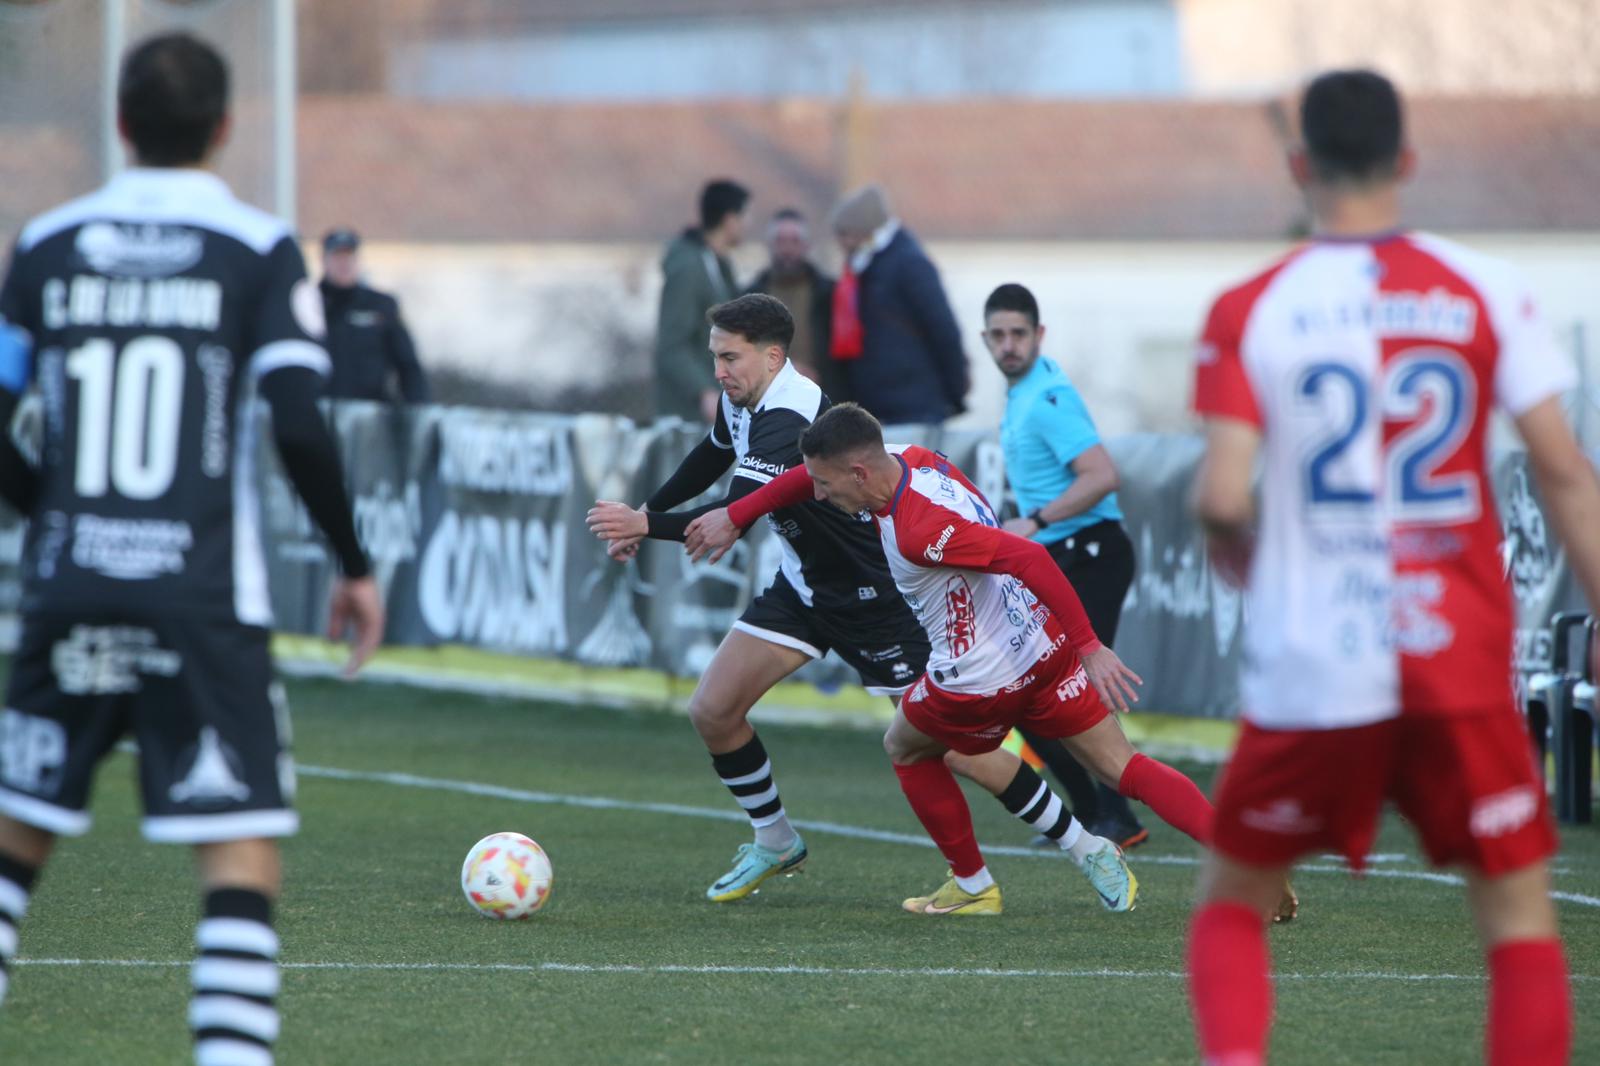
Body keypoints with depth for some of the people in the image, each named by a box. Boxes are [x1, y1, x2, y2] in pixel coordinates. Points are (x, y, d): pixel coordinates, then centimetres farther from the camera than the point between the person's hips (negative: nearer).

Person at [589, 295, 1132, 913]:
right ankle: (775, 845, 20)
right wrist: (647, 511, 24)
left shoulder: (789, 421, -30)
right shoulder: (742, 399, -1)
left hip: (875, 600, -9)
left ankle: (1086, 849, 6)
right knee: (712, 712, -2)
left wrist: (645, 525, -40)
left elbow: (739, 513, -42)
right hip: (802, 587, 9)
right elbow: (711, 458, 22)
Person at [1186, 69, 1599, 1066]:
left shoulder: (1249, 311, -3)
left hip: (1310, 673, 0)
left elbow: (1221, 497, -11)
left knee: (1230, 905, 16)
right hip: (1460, 665, 0)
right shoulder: (1488, 292, 0)